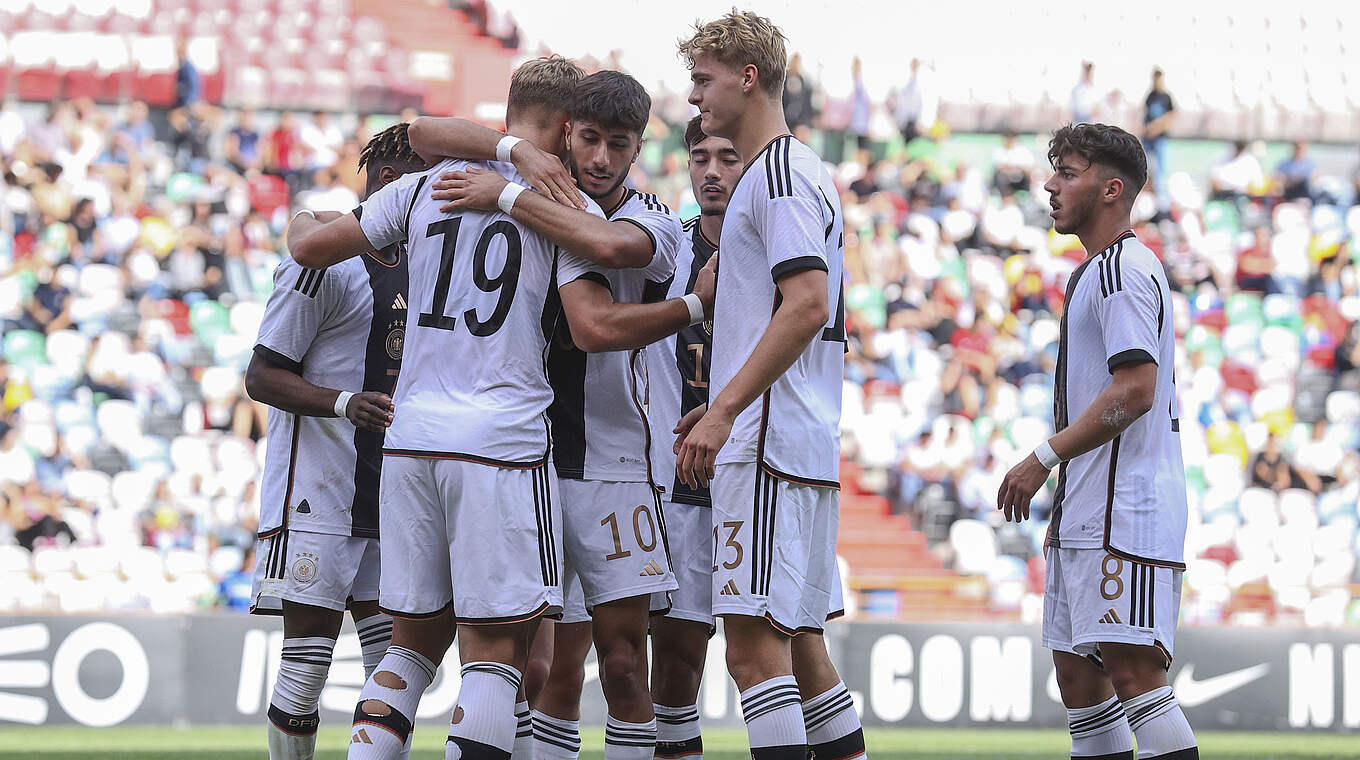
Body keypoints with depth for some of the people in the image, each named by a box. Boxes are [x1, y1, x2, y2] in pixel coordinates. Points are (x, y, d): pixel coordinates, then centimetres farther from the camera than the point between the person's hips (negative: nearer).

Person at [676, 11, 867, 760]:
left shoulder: (780, 172, -9)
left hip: (768, 446, -10)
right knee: (798, 646, 11)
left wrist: (724, 411, -23)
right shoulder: (798, 173, 22)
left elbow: (808, 305, -21)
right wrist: (721, 409, 21)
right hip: (804, 445, 10)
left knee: (755, 646, -13)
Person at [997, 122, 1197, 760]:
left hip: (1125, 514, -11)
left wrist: (1044, 459, -16)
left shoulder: (1124, 270, -11)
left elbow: (1135, 391, -20)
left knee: (1133, 669, -15)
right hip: (1088, 513, 11)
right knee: (1076, 668, 10)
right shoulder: (1096, 271, 21)